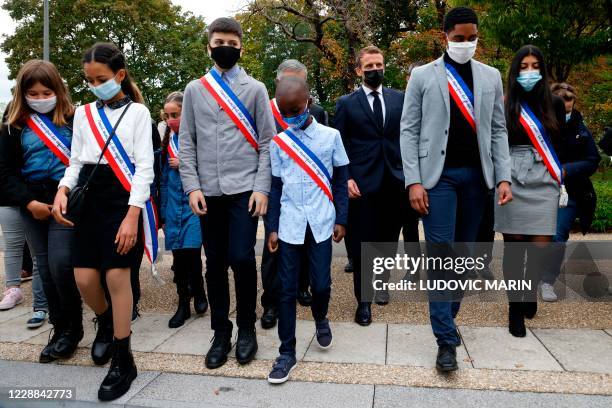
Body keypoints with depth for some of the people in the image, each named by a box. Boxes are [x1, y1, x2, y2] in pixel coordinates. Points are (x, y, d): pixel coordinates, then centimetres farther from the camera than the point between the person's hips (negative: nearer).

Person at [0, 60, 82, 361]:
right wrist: (28, 202, -7)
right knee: (45, 268, 8)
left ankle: (72, 328, 8)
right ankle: (59, 329, 21)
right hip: (32, 204, 4)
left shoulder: (73, 120, -1)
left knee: (60, 264, -12)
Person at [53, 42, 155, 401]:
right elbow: (76, 161, 15)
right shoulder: (83, 114, 13)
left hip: (123, 198, -4)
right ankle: (106, 323, 37)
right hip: (89, 198, 5)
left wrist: (132, 215, -16)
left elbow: (144, 166, -7)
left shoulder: (137, 112, 0)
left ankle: (123, 362, 8)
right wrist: (63, 189, -7)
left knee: (117, 275, -7)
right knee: (84, 278, 2)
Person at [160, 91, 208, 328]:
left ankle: (198, 291, 19)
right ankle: (183, 305, 20)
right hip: (173, 208, 5)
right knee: (178, 257, 7)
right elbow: (164, 181, 14)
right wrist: (163, 214, 15)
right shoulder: (167, 142, 10)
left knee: (191, 252, -9)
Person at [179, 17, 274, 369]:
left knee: (241, 258, -7)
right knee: (215, 263, 7)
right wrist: (192, 187, -2)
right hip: (209, 191, 2)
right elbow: (186, 142, 8)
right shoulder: (194, 89, 11)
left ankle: (247, 327, 14)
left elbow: (267, 142, 2)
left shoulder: (255, 89, 6)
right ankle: (221, 332, 21)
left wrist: (262, 188, -7)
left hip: (245, 189, -2)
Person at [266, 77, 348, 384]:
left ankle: (320, 319, 36)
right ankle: (287, 352, 14)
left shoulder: (330, 136, 1)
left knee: (321, 283, 2)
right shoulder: (278, 142, 5)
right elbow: (275, 187, 7)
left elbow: (340, 181, 6)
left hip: (321, 223, -1)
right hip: (289, 225, 1)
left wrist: (341, 219, 2)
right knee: (287, 289, 2)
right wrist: (272, 227, 4)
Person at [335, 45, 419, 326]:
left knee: (388, 241, 12)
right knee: (362, 245, 3)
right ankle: (364, 300, 14)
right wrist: (346, 178, -9)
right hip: (362, 183, -2)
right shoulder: (346, 103, 3)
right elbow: (339, 145, 1)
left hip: (394, 182, 3)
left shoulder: (400, 99, 9)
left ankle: (381, 287, 32)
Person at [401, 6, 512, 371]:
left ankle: (448, 317, 26)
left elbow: (498, 131, 11)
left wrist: (503, 177, 0)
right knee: (441, 253, -7)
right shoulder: (423, 76, 3)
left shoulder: (491, 77, 12)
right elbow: (409, 130, -2)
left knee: (464, 253, 9)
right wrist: (413, 181, -11)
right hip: (438, 174, -3)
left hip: (476, 174, 4)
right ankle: (446, 339, -1)